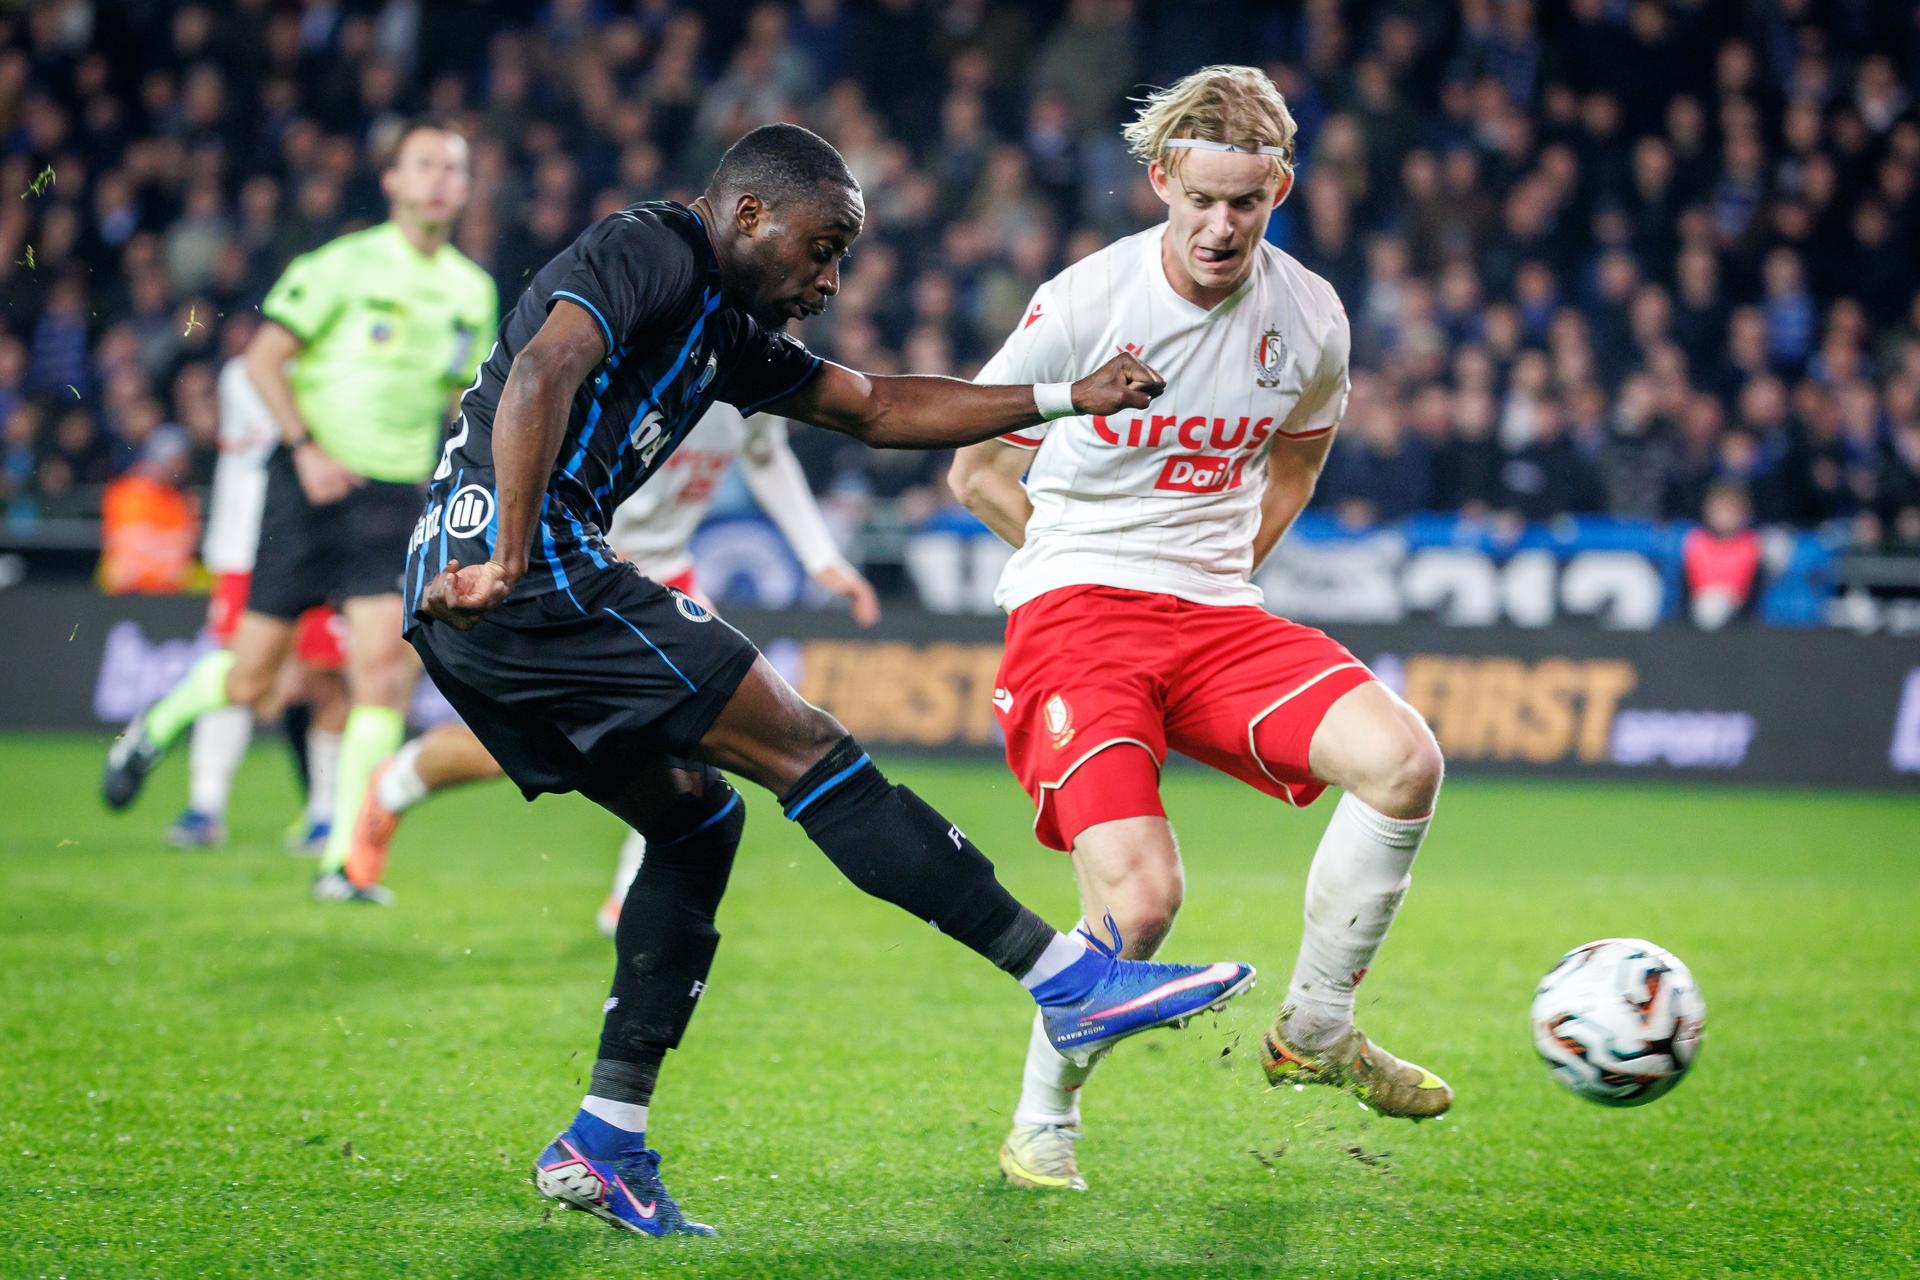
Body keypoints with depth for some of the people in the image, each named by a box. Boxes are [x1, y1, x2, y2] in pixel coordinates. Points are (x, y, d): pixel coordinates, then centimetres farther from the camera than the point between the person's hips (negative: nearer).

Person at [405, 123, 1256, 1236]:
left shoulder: (725, 329, 25)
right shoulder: (651, 250, -4)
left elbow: (876, 410, 31)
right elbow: (543, 371, -22)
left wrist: (1066, 400, 27)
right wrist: (509, 562, -29)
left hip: (454, 610, 11)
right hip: (539, 570, -11)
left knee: (697, 818, 16)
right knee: (807, 750, -8)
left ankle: (606, 1143, 10)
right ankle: (1073, 981, -7)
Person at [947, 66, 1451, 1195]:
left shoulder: (1310, 320, 2)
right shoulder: (1084, 305, -9)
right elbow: (976, 469, 4)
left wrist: (1223, 569, 11)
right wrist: (1105, 563, 2)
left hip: (1218, 618, 4)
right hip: (1073, 611, -4)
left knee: (1404, 760, -22)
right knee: (1140, 899, -23)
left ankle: (1316, 1028, -1)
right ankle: (1044, 1121, 5)